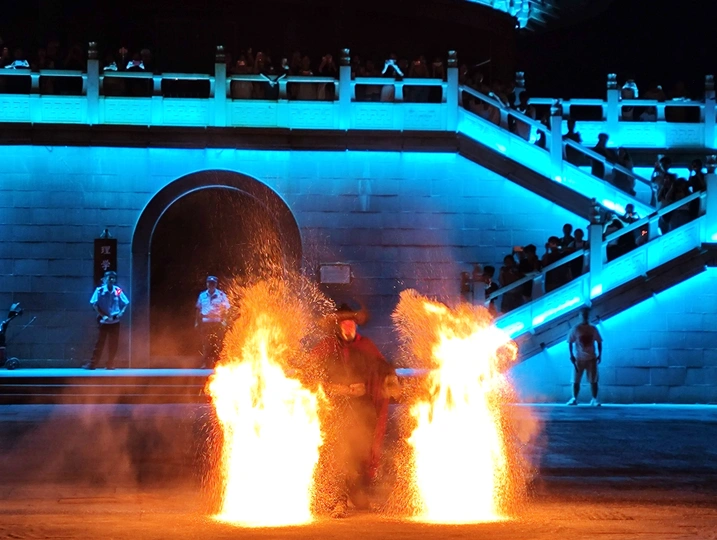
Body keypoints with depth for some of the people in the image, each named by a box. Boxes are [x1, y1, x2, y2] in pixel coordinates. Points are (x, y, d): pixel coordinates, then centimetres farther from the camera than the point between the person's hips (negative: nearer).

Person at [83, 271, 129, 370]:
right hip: (103, 321, -2)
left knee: (113, 343, 6)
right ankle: (92, 363, 2)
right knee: (100, 342, -1)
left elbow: (125, 303, 4)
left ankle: (110, 364, 15)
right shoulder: (99, 290, -9)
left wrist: (121, 312, -13)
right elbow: (94, 305, -8)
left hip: (115, 321, 2)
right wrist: (103, 316, -16)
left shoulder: (118, 291, -3)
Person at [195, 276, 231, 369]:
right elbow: (198, 310, 14)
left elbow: (226, 310, 1)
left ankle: (216, 363, 4)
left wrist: (223, 321, -9)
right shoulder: (202, 295, 9)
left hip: (217, 323, -2)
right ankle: (205, 363, 6)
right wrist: (197, 322, 8)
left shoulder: (221, 295, 1)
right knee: (205, 344, 2)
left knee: (217, 345, -1)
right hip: (205, 323, 2)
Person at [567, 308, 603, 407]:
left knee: (593, 380, -1)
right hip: (579, 358, -1)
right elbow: (570, 342, 0)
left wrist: (599, 355, 1)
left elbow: (599, 342, 10)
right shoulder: (576, 329, -1)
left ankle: (594, 399, 3)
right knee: (576, 380, -1)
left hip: (591, 358, 1)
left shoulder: (593, 329, 4)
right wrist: (571, 355, -9)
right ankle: (574, 399, 6)